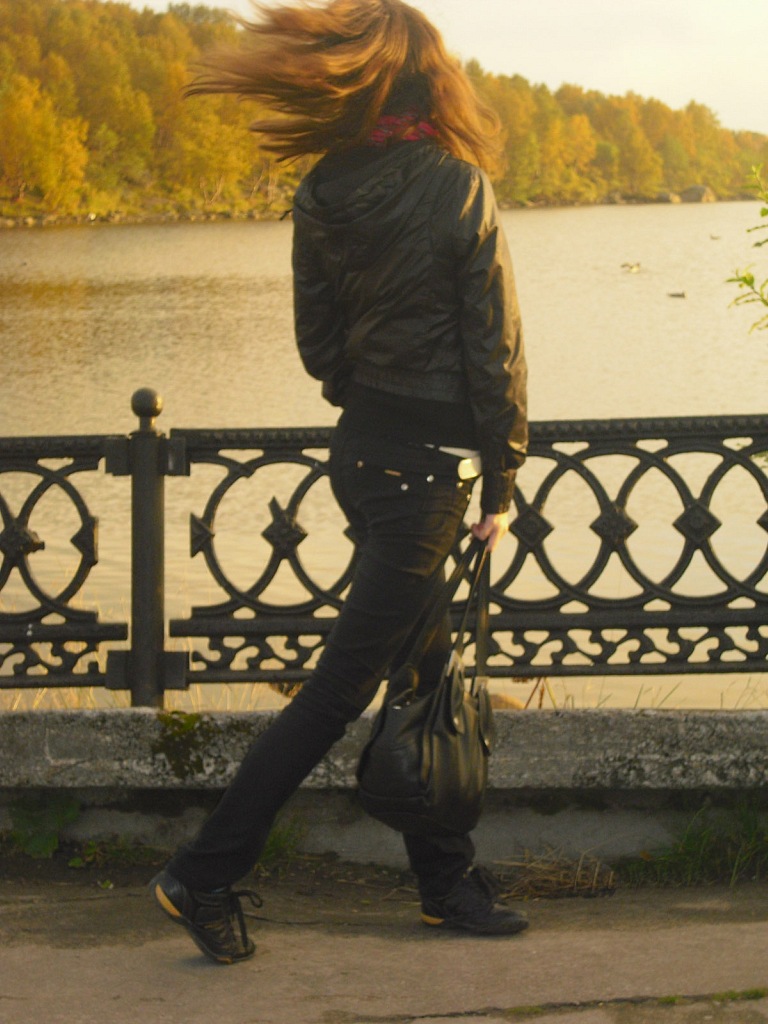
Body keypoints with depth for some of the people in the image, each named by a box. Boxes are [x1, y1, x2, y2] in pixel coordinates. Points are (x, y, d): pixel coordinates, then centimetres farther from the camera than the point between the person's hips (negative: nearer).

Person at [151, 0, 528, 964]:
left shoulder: (321, 196, 1)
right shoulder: (459, 188, -15)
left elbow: (319, 344, 7)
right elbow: (496, 349, -12)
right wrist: (500, 487, -6)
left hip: (362, 449, 7)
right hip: (425, 466, -7)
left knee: (424, 667, 16)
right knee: (343, 682, -1)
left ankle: (448, 878, 24)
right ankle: (206, 874, 1)